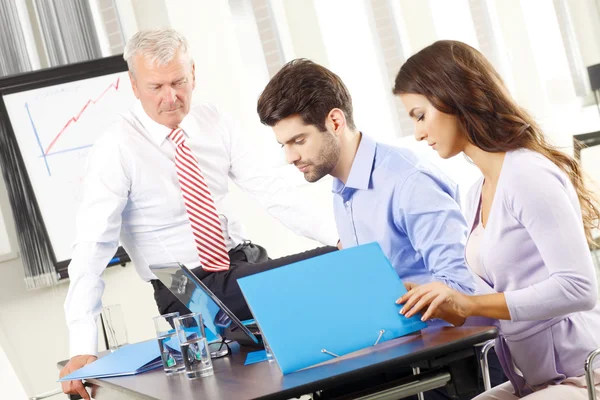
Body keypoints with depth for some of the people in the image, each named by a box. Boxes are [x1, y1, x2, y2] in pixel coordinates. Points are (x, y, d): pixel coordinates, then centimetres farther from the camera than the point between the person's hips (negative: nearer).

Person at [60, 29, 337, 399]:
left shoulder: (214, 122, 1)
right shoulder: (116, 150, -13)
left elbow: (272, 187, -5)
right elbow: (92, 247, -17)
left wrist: (340, 238, -18)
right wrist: (82, 348, -26)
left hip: (245, 262, 5)